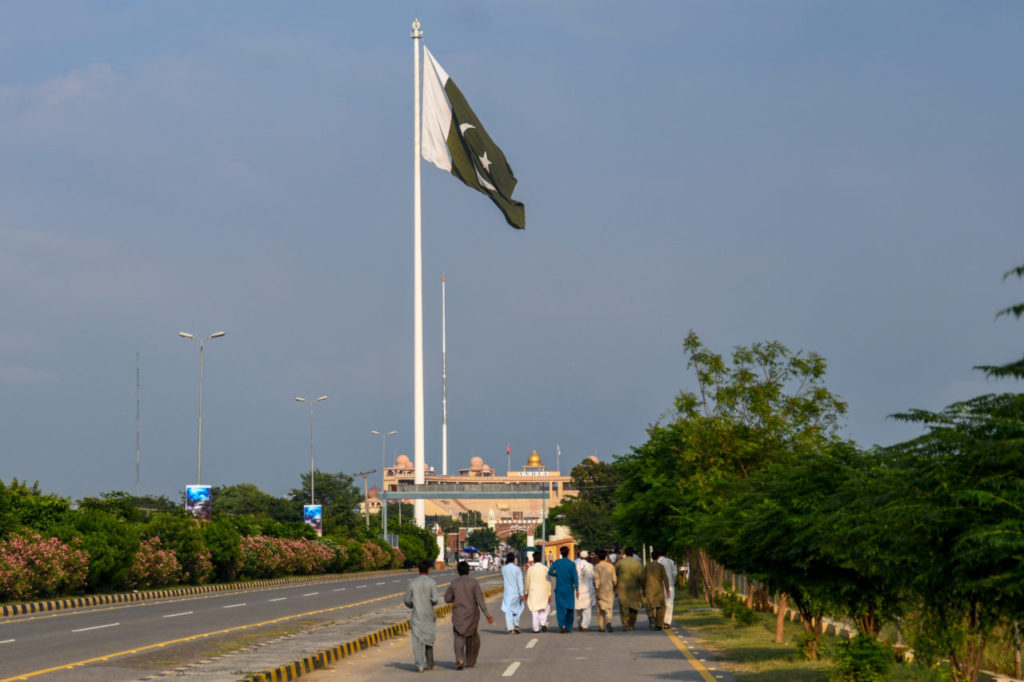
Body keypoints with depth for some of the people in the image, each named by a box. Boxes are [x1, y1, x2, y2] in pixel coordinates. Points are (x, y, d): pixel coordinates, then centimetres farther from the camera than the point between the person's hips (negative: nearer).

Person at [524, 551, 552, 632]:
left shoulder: (530, 569, -5)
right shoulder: (545, 569, -5)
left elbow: (527, 582, 0)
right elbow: (548, 582, -5)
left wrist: (526, 593, 11)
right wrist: (549, 594, -1)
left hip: (533, 592, 0)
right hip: (544, 592, 0)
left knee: (535, 610, 6)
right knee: (545, 609, 18)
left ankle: (536, 628, 4)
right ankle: (543, 623, 0)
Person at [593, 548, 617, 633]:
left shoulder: (596, 567, -6)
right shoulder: (611, 566, -2)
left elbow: (596, 580, -11)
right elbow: (614, 579, 0)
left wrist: (597, 592, -10)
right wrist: (614, 588, 14)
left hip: (600, 590, 0)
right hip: (609, 590, 0)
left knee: (601, 608, 10)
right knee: (608, 607, -1)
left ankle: (601, 627, 13)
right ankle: (608, 622, -26)